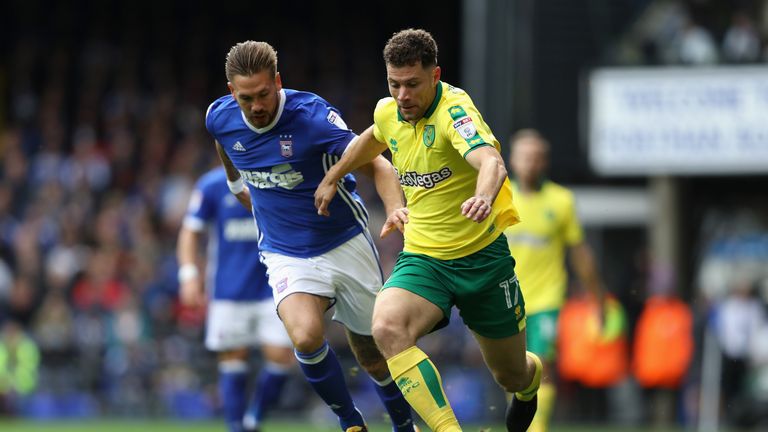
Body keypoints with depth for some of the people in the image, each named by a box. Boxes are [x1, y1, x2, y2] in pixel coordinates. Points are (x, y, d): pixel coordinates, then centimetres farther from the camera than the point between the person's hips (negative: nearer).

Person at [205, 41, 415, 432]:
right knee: (306, 337, -26)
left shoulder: (312, 115, -21)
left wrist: (396, 209, -34)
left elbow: (375, 166, -17)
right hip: (286, 255, 2)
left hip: (346, 244, -2)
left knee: (372, 354, 9)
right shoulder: (220, 118, -9)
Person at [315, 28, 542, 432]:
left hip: (482, 258, -4)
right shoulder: (388, 112, -1)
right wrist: (332, 177, 34)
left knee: (512, 375, 12)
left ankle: (531, 378, 52)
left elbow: (492, 163, -41)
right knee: (387, 328, -31)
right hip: (422, 258, 4)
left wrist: (483, 196, -62)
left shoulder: (454, 109, -21)